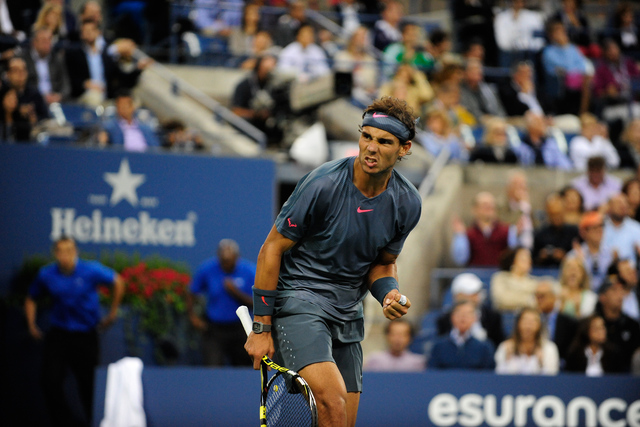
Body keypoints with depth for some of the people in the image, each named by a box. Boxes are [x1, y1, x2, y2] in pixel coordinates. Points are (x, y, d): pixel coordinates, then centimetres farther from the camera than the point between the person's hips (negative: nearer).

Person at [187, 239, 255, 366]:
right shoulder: (206, 270, -8)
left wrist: (236, 293, -21)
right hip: (213, 329, -1)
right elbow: (191, 293, 6)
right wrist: (192, 315, -8)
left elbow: (256, 304, -7)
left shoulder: (249, 271, -9)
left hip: (239, 329, 1)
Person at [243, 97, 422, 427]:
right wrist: (261, 328, -11)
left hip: (347, 312, 7)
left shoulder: (407, 203, -2)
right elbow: (272, 249, -11)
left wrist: (389, 292, -9)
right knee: (332, 400, -27)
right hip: (297, 298, -6)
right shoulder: (322, 185, -18)